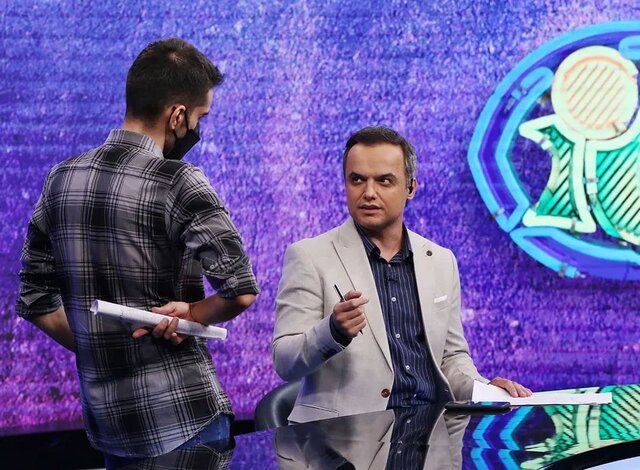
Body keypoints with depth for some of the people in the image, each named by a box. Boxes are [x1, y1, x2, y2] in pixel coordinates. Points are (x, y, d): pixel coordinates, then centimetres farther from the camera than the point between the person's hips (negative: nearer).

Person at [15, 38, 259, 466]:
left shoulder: (62, 180, 5)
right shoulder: (177, 183, -14)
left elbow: (36, 301, 9)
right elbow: (240, 291, -23)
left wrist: (97, 346, 12)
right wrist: (188, 315, -6)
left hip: (105, 421, 6)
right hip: (183, 418, -6)